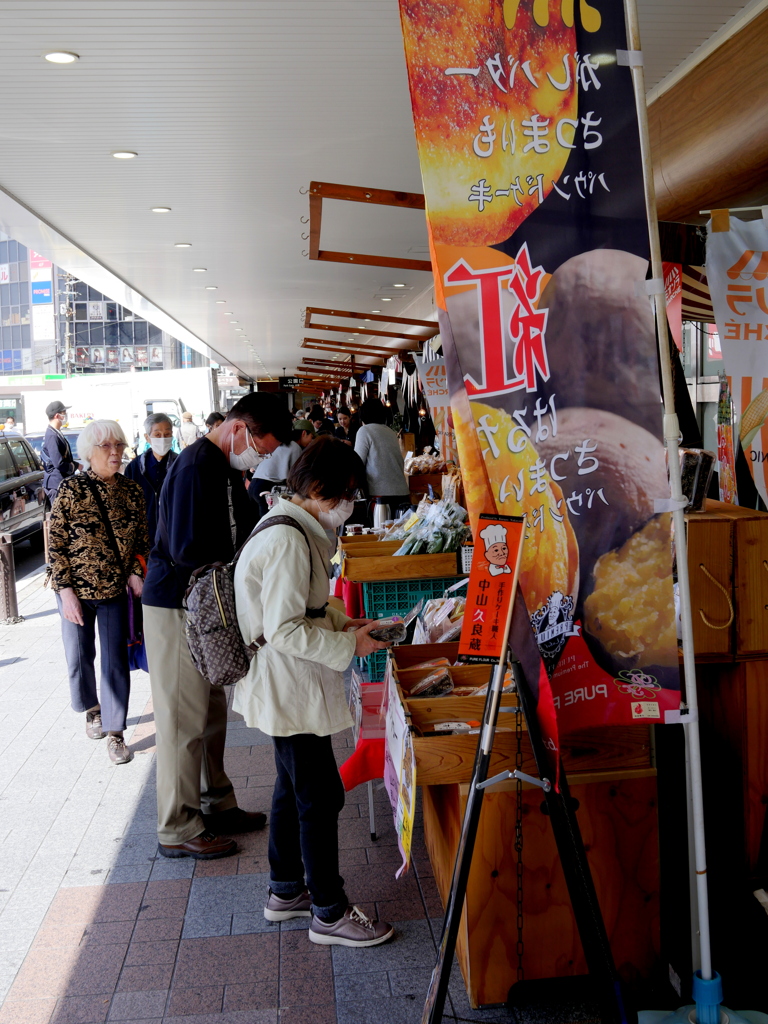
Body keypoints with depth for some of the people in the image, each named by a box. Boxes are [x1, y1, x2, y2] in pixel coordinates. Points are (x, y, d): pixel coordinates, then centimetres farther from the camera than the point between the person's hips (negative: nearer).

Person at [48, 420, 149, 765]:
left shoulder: (131, 491, 0)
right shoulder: (71, 489, -11)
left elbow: (141, 540, 8)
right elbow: (55, 545, -9)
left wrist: (136, 573, -7)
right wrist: (66, 591, -14)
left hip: (116, 590, 2)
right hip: (76, 590, -2)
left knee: (116, 662, 1)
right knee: (79, 657, 12)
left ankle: (115, 734, 11)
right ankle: (92, 710, 39)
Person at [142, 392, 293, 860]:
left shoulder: (226, 466, 10)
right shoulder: (196, 467, -21)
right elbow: (188, 551, -26)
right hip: (177, 608, -10)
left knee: (213, 712, 18)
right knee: (185, 720, 0)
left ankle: (216, 804, 31)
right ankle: (179, 830, 13)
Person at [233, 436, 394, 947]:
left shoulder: (295, 530, 9)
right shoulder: (288, 541, -25)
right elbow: (284, 631, -26)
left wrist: (343, 622, 7)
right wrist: (349, 645, -18)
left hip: (288, 688, 11)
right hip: (290, 691, -11)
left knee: (294, 787, 21)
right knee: (321, 797, 1)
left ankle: (286, 890, 37)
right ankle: (330, 914, 17)